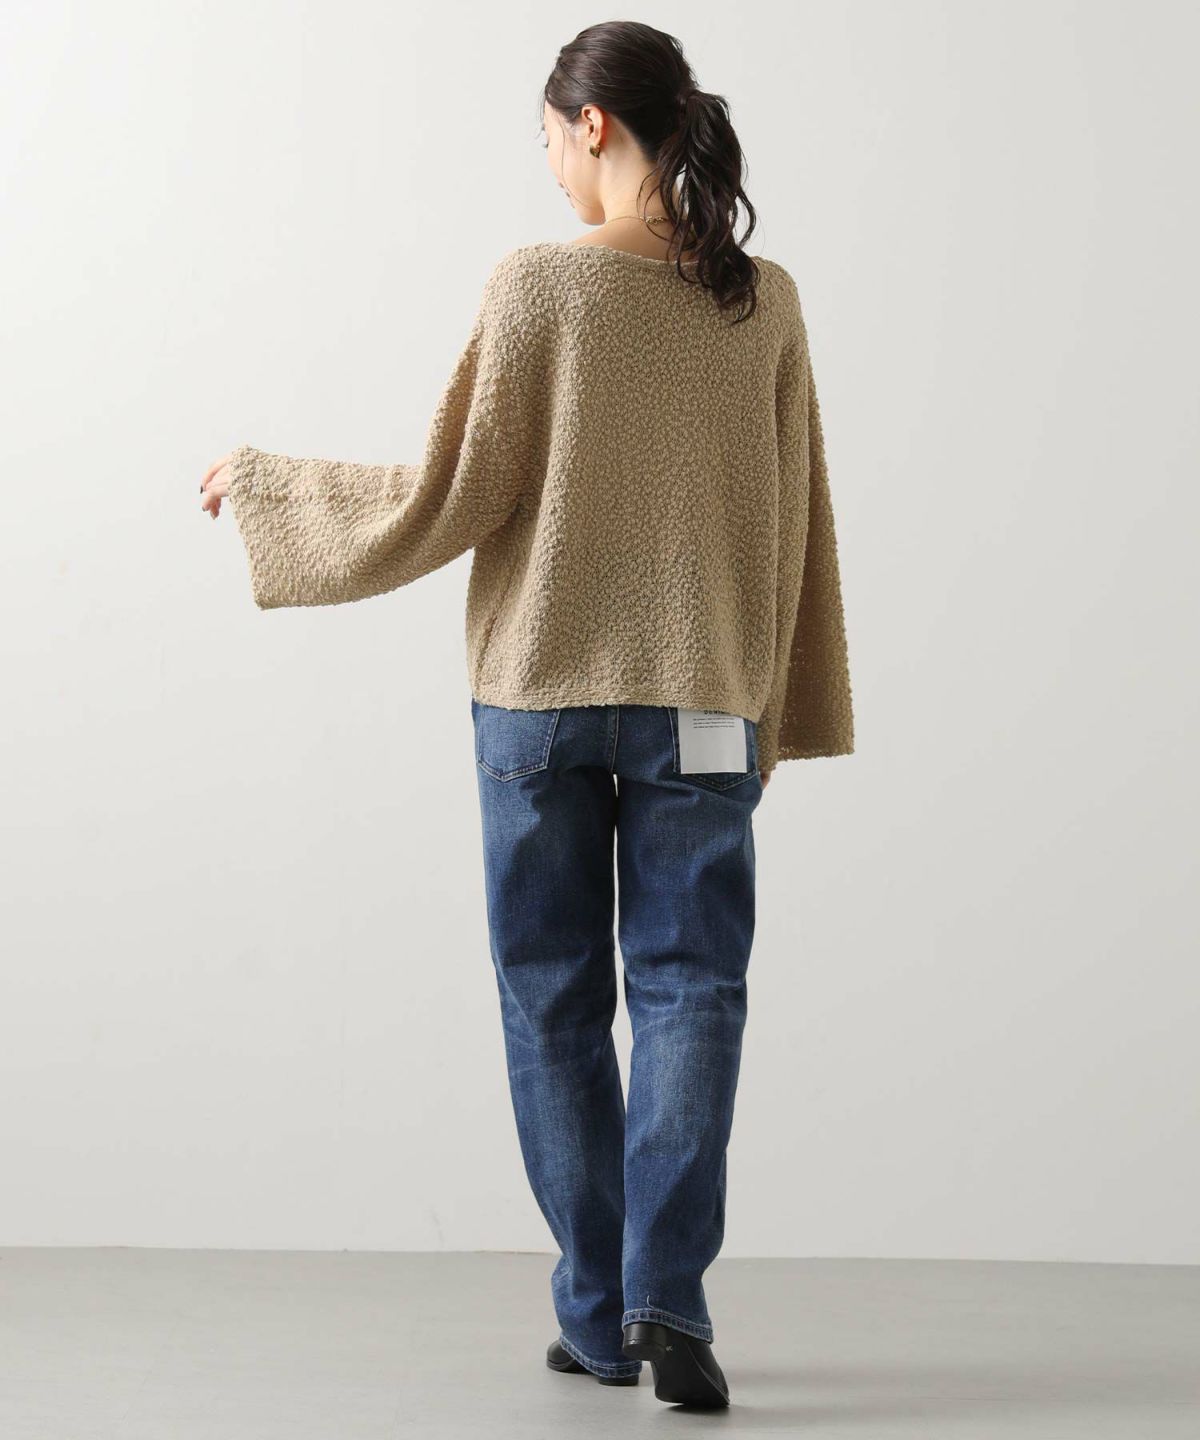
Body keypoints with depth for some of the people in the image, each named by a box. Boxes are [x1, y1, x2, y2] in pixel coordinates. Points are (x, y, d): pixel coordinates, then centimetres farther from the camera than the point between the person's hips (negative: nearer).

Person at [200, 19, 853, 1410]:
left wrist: (265, 482, 7)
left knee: (556, 997, 9)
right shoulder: (764, 302, 0)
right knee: (690, 983, 5)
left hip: (537, 691, -1)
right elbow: (793, 525, 5)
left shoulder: (535, 287, -9)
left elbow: (447, 504, -7)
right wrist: (780, 707, 14)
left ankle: (597, 1310, 13)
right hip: (700, 698, 1)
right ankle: (666, 1289, -11)